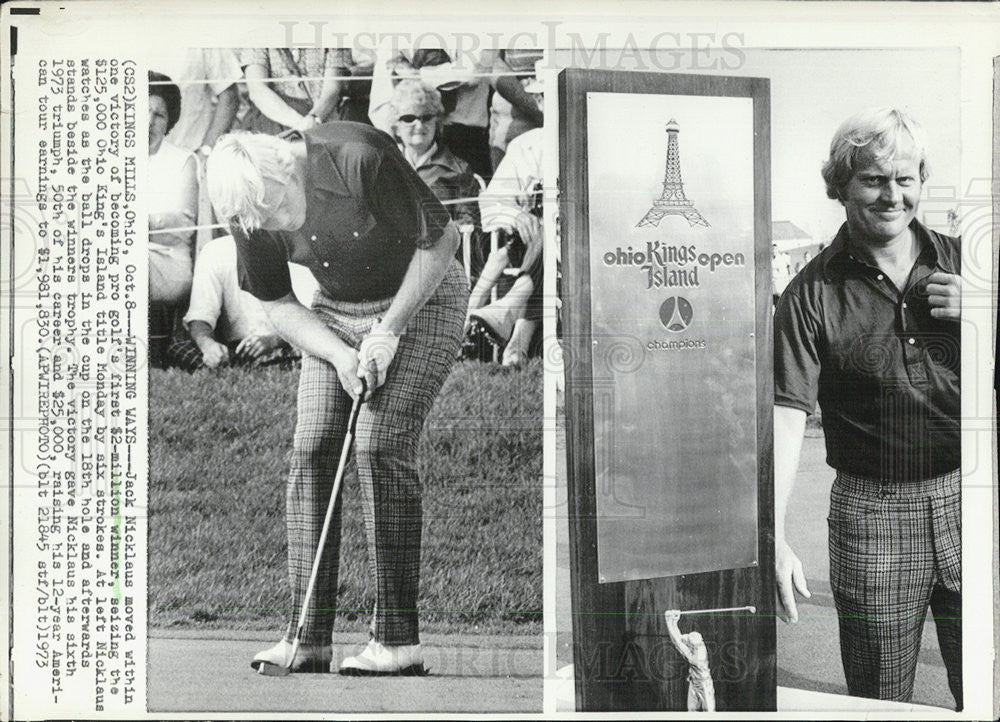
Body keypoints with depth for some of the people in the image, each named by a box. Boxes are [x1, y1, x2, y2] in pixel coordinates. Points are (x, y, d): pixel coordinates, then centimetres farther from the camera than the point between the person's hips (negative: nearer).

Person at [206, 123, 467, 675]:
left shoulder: (360, 158, -28)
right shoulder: (250, 212, -10)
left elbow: (439, 239, -18)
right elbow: (277, 304, 1)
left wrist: (389, 330, -16)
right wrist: (339, 355, -14)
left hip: (422, 300, -5)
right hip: (335, 312, 5)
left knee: (379, 447, -17)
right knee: (311, 449, -8)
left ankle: (398, 641, -11)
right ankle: (306, 639, -3)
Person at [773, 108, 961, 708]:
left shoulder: (959, 263, 5)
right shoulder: (813, 294, -5)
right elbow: (786, 412, -14)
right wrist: (773, 538, -23)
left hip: (966, 499, 2)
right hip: (872, 511, -2)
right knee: (879, 703, 10)